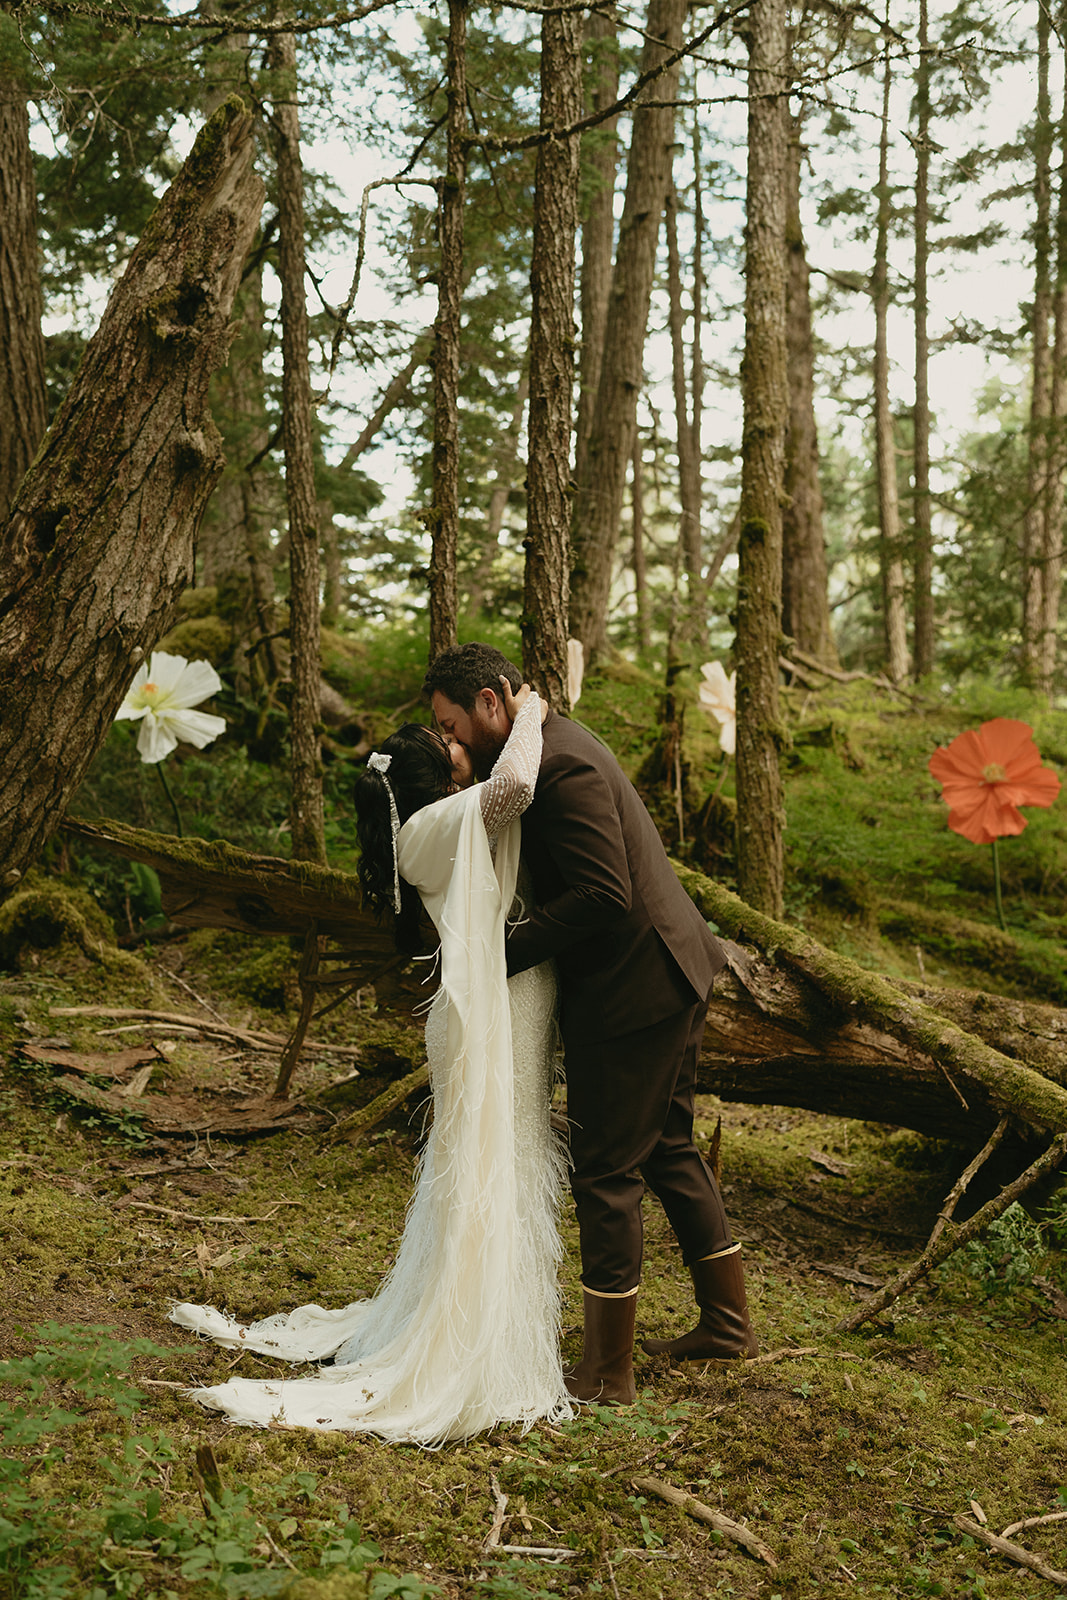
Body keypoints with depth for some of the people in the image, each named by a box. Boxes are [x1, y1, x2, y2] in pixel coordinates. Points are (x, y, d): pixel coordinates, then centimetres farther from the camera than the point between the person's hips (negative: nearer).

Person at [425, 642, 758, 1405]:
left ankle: (607, 1374, 11)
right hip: (669, 972, 11)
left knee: (607, 1172, -1)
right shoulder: (555, 744, 11)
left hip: (635, 988, -11)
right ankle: (727, 1320, 36)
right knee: (669, 1147, 21)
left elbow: (604, 897, -26)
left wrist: (509, 949, -18)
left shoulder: (560, 766, -22)